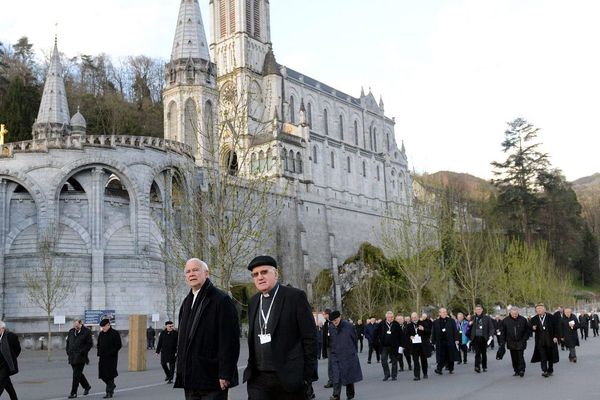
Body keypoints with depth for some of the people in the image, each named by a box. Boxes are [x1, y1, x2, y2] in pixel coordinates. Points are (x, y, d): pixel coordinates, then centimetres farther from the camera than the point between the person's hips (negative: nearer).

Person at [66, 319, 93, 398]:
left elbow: (90, 344, -6)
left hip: (80, 357, -6)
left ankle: (73, 393, -3)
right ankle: (86, 386, 33)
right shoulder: (71, 331, 11)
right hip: (72, 357, 6)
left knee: (76, 375, -8)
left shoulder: (86, 332, -7)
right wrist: (68, 352, 10)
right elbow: (68, 342, 22)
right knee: (78, 374, 15)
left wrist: (82, 352, -14)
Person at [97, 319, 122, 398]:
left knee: (110, 375, -5)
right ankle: (112, 385, 31)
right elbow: (99, 345, 20)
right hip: (102, 358, 6)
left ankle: (109, 392, 3)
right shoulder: (101, 334, 10)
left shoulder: (115, 333, -8)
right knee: (103, 375, 6)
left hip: (112, 358, -6)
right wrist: (99, 354, 7)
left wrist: (110, 353, -18)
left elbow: (118, 345, -10)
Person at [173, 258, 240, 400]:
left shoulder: (221, 300, -9)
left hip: (212, 378, -7)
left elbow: (230, 339, -14)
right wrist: (180, 369, 15)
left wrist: (225, 374, -18)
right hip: (190, 380, 7)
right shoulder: (186, 302, 15)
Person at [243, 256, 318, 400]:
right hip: (258, 378, 4)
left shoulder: (295, 296, -6)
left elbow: (310, 337, -7)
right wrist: (251, 368, 12)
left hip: (289, 377, -4)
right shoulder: (253, 302, 12)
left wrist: (308, 374, -9)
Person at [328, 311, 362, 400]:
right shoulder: (331, 328, -2)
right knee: (336, 376, -9)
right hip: (336, 356, 1)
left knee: (349, 375, 10)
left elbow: (355, 339, 1)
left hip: (349, 355, -1)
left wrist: (352, 351, 8)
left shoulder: (348, 326, -10)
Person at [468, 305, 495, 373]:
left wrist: (491, 335, -11)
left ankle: (484, 367, 25)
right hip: (476, 338, 0)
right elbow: (470, 328, 13)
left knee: (484, 353, 12)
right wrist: (470, 337, 4)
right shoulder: (473, 318, 5)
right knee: (477, 353, -11)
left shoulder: (487, 318, 1)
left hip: (484, 338, 0)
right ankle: (477, 367, -15)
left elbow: (491, 328, 0)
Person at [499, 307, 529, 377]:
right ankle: (516, 371, 16)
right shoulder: (505, 320, 0)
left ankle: (521, 370, 0)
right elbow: (502, 332, 4)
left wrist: (525, 339, -2)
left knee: (520, 357, -9)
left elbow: (527, 330, 6)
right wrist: (502, 342, -1)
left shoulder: (523, 320, -1)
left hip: (520, 342, -2)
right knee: (514, 358, 7)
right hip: (511, 342, 2)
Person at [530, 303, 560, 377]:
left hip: (550, 339, 0)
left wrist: (555, 336, -7)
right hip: (540, 340, 1)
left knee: (550, 355, 10)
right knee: (542, 356, -8)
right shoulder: (534, 319, 4)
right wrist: (533, 328, -13)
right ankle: (544, 371, -8)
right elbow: (532, 328, 10)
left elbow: (555, 327, 0)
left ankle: (550, 370, 24)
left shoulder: (550, 317, -2)